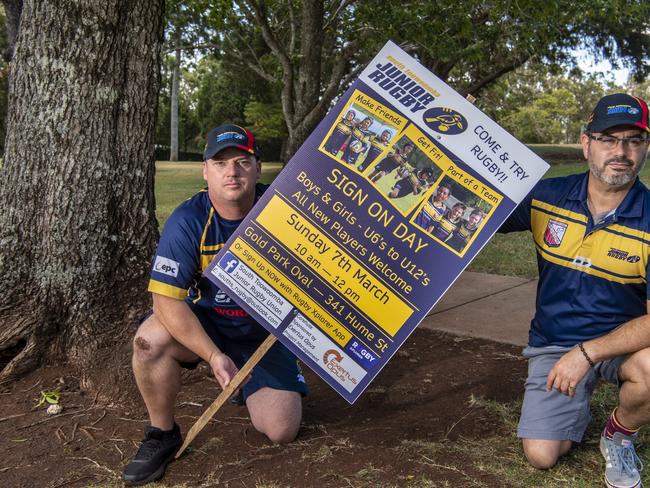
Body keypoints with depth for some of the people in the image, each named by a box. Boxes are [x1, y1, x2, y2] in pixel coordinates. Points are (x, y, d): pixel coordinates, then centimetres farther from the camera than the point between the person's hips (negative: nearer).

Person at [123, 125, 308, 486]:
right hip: (204, 322, -1)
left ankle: (250, 384, 29)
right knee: (150, 340, -33)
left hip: (264, 330, 1)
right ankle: (162, 435, -5)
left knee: (281, 431, -7)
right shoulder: (188, 222, -20)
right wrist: (214, 356, -31)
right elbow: (166, 300, -23)